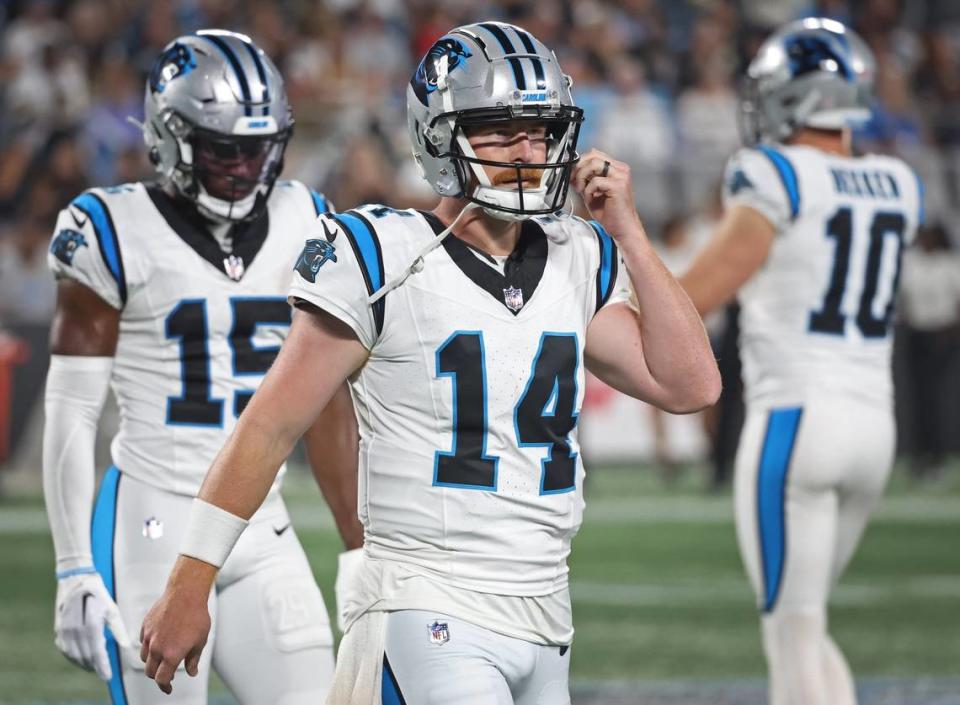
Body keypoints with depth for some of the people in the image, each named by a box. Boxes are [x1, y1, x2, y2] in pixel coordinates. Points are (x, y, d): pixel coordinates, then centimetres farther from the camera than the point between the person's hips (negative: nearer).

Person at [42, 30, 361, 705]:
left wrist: (364, 550, 13)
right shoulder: (118, 233, -6)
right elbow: (71, 413, -5)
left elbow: (326, 408, 14)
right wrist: (75, 572, -10)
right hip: (155, 526, -4)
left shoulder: (300, 225, 8)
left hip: (264, 530, 5)